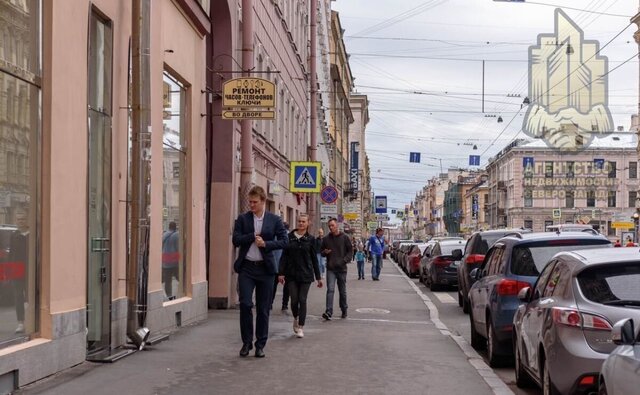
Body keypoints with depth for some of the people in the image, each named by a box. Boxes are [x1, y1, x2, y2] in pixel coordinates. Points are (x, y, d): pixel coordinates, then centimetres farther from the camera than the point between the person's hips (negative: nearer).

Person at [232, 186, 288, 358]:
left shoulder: (274, 220, 2)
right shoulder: (242, 219, 3)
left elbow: (283, 241, -2)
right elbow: (236, 240, -4)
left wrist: (265, 243, -14)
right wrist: (254, 236, -12)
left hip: (265, 268, 0)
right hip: (246, 267, 0)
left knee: (263, 308, 5)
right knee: (245, 304, -8)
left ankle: (260, 345, 14)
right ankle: (246, 342, 8)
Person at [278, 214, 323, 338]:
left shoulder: (310, 239, 3)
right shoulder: (290, 237, 3)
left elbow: (314, 259, 6)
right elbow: (284, 256, 3)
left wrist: (318, 277, 6)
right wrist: (281, 273, -5)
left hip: (306, 274, -1)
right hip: (291, 274, 1)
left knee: (302, 300, -2)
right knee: (294, 300, 3)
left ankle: (301, 327, 5)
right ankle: (296, 319, 32)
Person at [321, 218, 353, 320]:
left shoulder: (344, 238, 0)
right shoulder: (326, 239, 6)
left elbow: (350, 251, 2)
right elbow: (322, 252, 16)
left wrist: (344, 260, -13)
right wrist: (325, 252, -8)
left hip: (342, 268, 0)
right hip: (330, 269, 0)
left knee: (343, 291, 11)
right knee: (330, 290, -13)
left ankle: (344, 310, 28)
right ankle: (328, 312, -19)